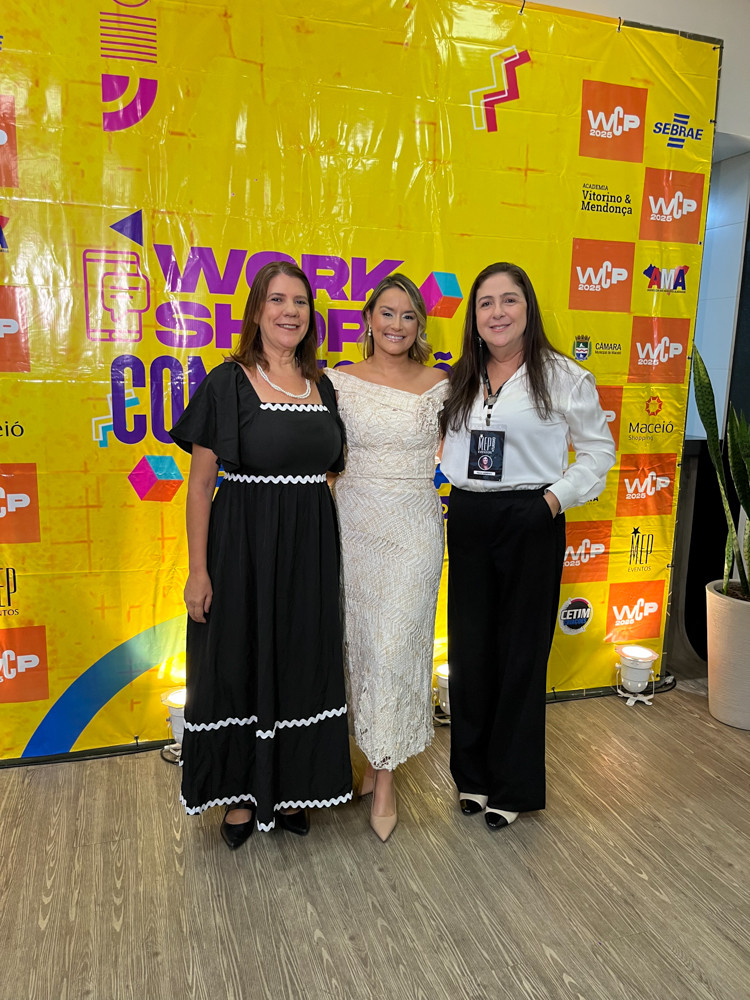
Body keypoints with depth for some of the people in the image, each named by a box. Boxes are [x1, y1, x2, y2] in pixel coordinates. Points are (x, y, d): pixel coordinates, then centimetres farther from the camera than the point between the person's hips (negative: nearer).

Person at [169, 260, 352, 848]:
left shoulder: (324, 387, 8)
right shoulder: (229, 383, -7)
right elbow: (200, 485, -8)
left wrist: (333, 551, 9)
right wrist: (198, 571, -12)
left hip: (310, 550, 5)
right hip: (243, 546, -4)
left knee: (302, 664, 13)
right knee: (240, 662, 8)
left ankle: (290, 787, 33)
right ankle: (241, 794, 29)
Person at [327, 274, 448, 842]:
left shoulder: (439, 385, 1)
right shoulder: (340, 381, 2)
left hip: (413, 529, -1)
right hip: (354, 523, 2)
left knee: (396, 646, -2)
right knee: (363, 640, 9)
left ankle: (385, 777, 13)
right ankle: (378, 755, 29)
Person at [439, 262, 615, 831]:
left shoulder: (563, 376, -3)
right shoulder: (459, 380, 10)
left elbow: (599, 450, 2)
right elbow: (438, 445, 18)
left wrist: (557, 496, -11)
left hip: (531, 524, -4)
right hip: (468, 522, 4)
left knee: (521, 653, 6)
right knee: (469, 649, 10)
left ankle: (514, 786, 23)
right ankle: (473, 774, 29)